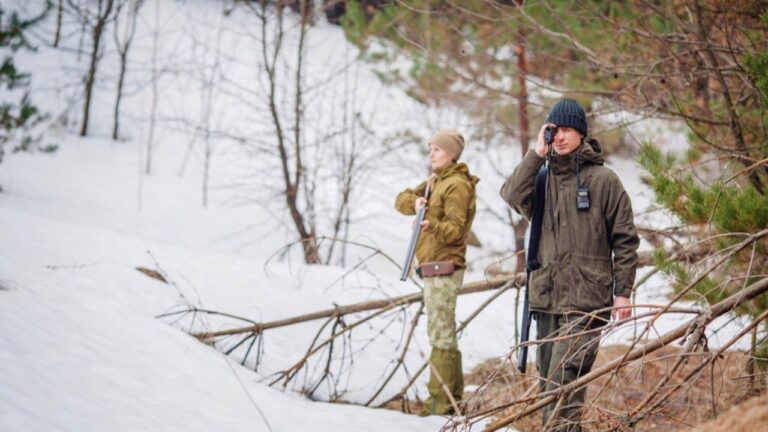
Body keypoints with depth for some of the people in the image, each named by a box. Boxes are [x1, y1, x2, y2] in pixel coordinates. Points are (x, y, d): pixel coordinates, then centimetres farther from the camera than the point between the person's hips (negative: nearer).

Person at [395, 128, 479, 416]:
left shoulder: (457, 185, -11)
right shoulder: (435, 182, 18)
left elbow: (455, 229, -19)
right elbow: (401, 201, 9)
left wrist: (432, 225, -39)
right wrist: (415, 201, -13)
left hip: (444, 268, -10)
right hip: (434, 267, 10)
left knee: (441, 334, -12)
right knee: (444, 334, 14)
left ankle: (440, 401, -14)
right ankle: (453, 396, 20)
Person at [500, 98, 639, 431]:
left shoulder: (603, 180, 0)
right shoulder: (543, 177, 12)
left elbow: (625, 239, 1)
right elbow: (513, 195, -9)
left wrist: (623, 291, -3)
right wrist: (536, 154, -11)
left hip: (587, 300, -6)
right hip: (546, 296, 6)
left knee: (562, 382, -17)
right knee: (548, 383, 10)